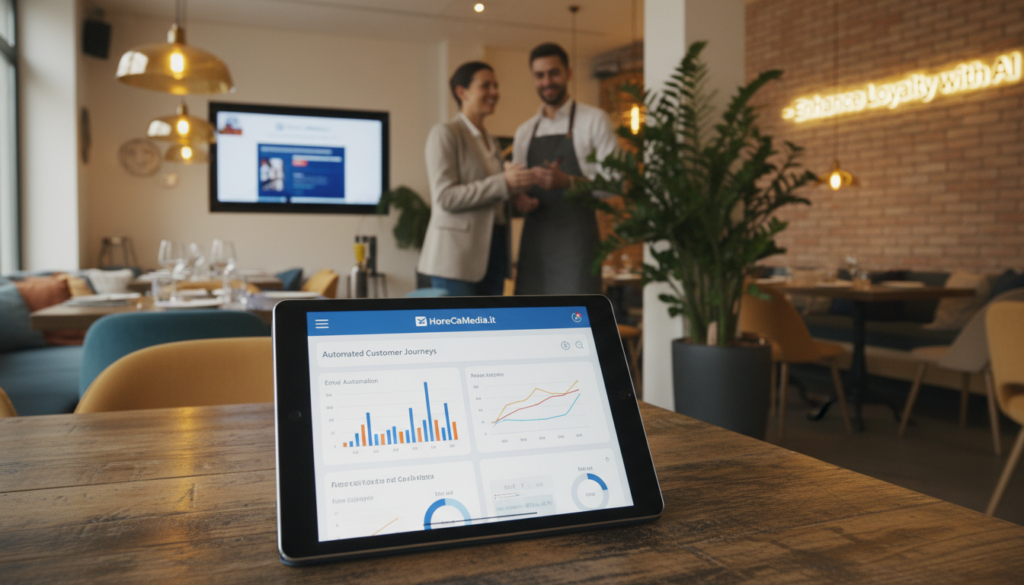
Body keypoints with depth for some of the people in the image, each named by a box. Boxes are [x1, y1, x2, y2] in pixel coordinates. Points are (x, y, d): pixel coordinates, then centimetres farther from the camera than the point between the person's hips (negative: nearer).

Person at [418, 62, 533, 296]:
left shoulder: (492, 142, 20)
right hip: (458, 256, -8)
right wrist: (503, 183, -21)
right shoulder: (445, 133, -5)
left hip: (493, 254, 8)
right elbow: (444, 197, -16)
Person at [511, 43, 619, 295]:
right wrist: (518, 198, -1)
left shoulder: (594, 120, 0)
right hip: (535, 237, 5)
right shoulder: (524, 131, 17)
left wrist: (568, 182, -20)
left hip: (576, 235, -5)